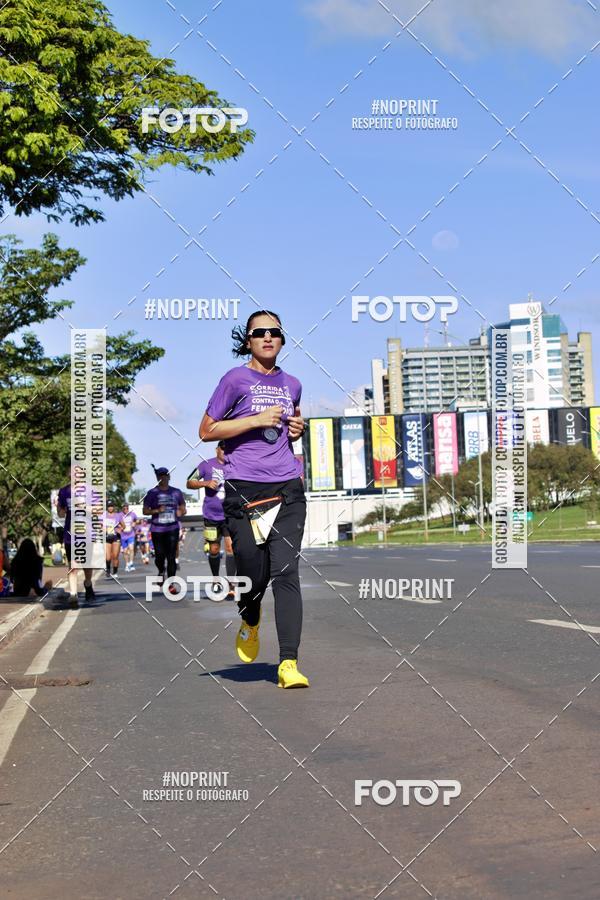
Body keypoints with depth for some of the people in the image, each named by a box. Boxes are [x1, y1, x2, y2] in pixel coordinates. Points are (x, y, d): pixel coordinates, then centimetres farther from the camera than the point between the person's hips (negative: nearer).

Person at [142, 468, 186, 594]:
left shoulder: (176, 492, 9)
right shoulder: (152, 493, 2)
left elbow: (183, 508, 17)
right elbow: (145, 511, 1)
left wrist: (181, 512, -7)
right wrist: (157, 510, -16)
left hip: (172, 528, 1)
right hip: (157, 529, -1)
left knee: (171, 556, -7)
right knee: (160, 555, 3)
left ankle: (171, 584, -6)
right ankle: (161, 572, 36)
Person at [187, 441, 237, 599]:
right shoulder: (206, 465, 0)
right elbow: (189, 483, 3)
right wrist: (205, 483, -14)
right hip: (211, 515, 0)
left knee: (230, 547, -10)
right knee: (214, 550, 8)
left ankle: (230, 586, -9)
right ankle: (216, 580, 29)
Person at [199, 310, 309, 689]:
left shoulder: (291, 384, 15)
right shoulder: (236, 379, 1)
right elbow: (206, 431, -1)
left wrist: (298, 428, 9)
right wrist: (256, 420, -10)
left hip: (287, 488, 3)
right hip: (244, 489, -3)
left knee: (286, 572, -9)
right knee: (253, 576, 2)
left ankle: (289, 663, -12)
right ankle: (250, 622, 38)